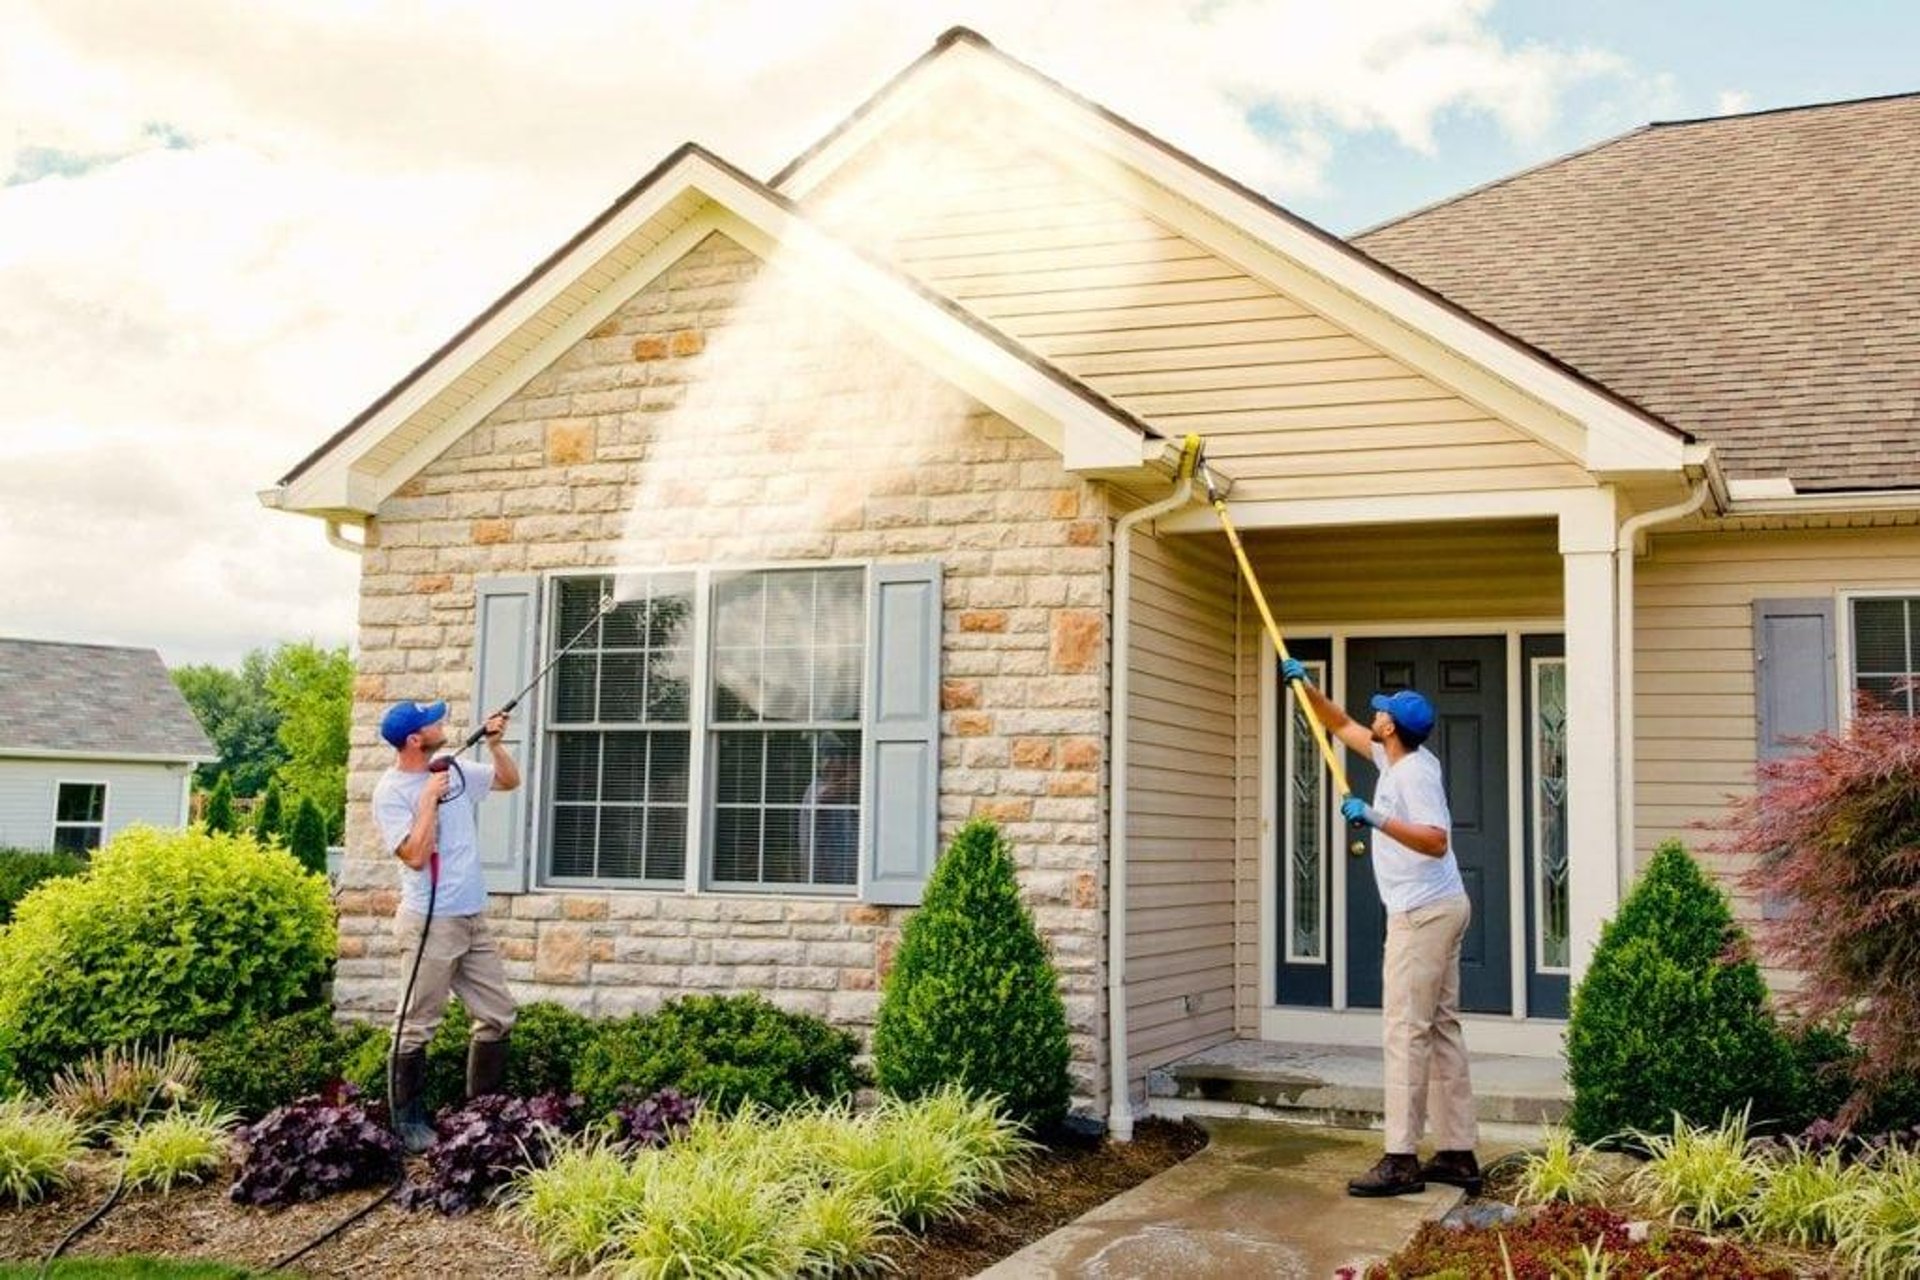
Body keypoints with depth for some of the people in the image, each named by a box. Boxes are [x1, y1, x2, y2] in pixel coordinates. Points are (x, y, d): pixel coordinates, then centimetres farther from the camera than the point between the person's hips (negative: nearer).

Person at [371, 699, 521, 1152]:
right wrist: (430, 798, -18)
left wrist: (494, 744, 7)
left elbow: (509, 780, 22)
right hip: (431, 923, -7)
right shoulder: (391, 792, -11)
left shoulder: (455, 770, 9)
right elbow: (415, 856, -20)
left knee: (498, 1015, 10)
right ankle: (408, 1120, 10)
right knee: (417, 1026, -1)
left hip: (474, 919, 8)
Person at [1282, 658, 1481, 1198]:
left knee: (1407, 1030, -10)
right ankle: (1458, 1153, 15)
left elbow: (1436, 841, -29)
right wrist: (1304, 685, 23)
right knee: (1441, 1026, 11)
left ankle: (1401, 1160, -9)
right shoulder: (1396, 758, 12)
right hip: (1437, 910, 10)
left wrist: (1375, 818, -34)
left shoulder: (1415, 771, -17)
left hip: (1424, 912, -10)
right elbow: (1342, 726, 27)